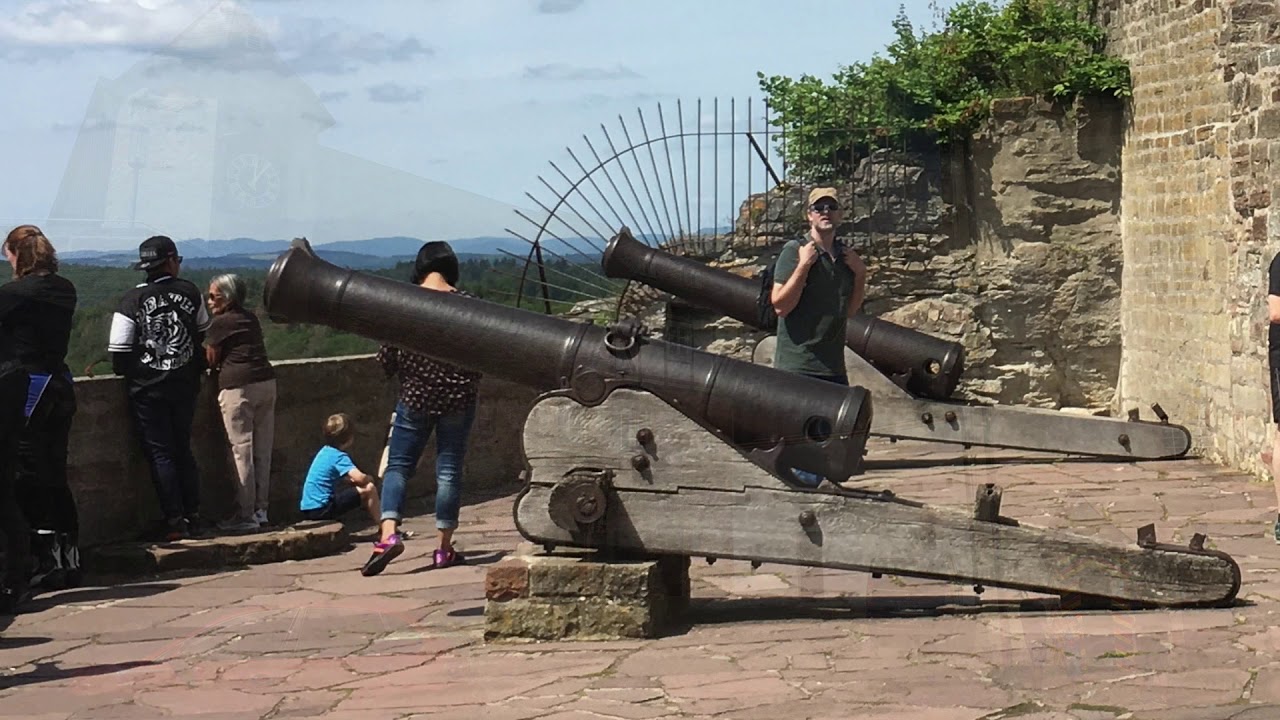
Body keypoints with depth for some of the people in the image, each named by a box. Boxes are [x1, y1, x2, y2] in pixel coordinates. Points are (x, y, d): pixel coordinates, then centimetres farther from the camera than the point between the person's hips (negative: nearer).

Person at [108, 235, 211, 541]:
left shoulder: (132, 300, -9)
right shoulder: (190, 293, 0)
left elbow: (119, 350, -10)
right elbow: (203, 332, 13)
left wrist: (128, 373, 9)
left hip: (147, 390, -3)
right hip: (185, 386, 3)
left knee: (161, 455, 2)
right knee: (183, 450, 15)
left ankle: (175, 522, -1)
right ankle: (194, 516, 15)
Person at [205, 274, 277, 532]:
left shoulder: (220, 323, -4)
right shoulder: (251, 319, 15)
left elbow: (211, 361, 3)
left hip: (237, 387, -7)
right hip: (266, 382, 7)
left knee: (242, 450, -3)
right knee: (262, 450, 10)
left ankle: (245, 515, -2)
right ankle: (260, 509, 15)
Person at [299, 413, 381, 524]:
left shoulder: (324, 451, 13)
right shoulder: (339, 456, -13)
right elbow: (360, 478, -26)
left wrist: (351, 480, 14)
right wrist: (369, 478, -2)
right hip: (322, 509, -10)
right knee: (369, 489, -10)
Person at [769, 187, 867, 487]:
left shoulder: (845, 254, 12)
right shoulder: (794, 251, -7)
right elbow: (780, 305, -15)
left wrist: (860, 274, 6)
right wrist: (803, 266, -20)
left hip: (833, 366, 7)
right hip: (797, 365, -7)